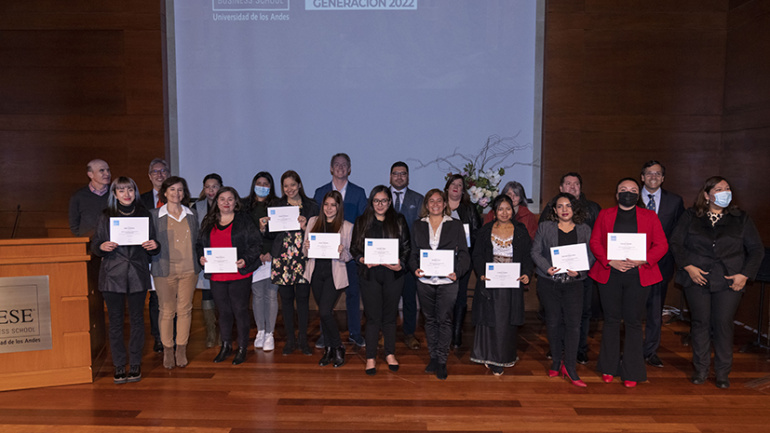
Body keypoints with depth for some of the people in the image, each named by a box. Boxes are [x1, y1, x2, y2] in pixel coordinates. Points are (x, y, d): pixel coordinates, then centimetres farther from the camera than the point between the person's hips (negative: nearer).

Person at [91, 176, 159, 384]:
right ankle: (119, 365, 16)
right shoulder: (106, 217, 4)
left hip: (137, 275, 1)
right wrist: (102, 247, -16)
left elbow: (153, 246, 10)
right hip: (112, 275, 0)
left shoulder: (144, 215, 6)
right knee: (115, 321, 5)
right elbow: (94, 246, 5)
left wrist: (154, 246, -13)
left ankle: (135, 364, 17)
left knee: (136, 320, 6)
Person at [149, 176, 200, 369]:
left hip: (188, 269, 2)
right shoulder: (154, 215, 3)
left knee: (185, 309, 6)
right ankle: (168, 350, 18)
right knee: (167, 311, 3)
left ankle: (181, 349, 18)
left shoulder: (191, 215, 11)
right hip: (165, 270, -2)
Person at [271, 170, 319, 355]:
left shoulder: (311, 206, 7)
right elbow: (271, 234, 11)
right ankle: (290, 339, 16)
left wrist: (305, 227, -13)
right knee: (286, 298, 4)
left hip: (303, 256, -1)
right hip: (283, 257, 1)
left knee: (303, 297, 0)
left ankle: (303, 340, 13)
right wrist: (267, 225, -9)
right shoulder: (277, 206, 10)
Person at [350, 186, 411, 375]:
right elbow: (354, 247, 6)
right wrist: (362, 260, -13)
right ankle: (371, 358, 13)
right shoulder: (362, 221, 7)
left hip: (393, 274, 1)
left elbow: (407, 247, 5)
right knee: (373, 316, 2)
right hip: (370, 274, 0)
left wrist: (401, 264, -11)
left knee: (390, 315, 10)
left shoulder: (399, 220, 6)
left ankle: (390, 354, 25)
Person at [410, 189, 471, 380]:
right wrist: (415, 268, -8)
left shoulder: (455, 225, 5)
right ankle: (433, 357, 22)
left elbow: (464, 253, 3)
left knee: (444, 319, -3)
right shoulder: (418, 226, 11)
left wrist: (457, 271, -13)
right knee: (430, 319, 10)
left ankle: (442, 361, 7)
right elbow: (413, 253, 12)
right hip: (425, 281, 2)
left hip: (447, 281, -2)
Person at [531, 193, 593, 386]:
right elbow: (535, 252, 2)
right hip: (549, 283, 0)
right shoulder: (545, 227, 5)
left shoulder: (584, 230, 8)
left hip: (573, 283, 0)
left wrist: (579, 270, -13)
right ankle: (556, 362, 22)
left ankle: (570, 367, 1)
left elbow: (591, 256, 5)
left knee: (573, 323, -7)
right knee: (553, 322, 8)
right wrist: (547, 268, -14)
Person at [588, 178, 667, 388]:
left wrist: (643, 260, -13)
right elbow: (594, 242, 4)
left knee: (633, 322, 2)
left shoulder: (650, 216, 10)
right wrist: (609, 261, -12)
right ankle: (608, 368, 19)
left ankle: (631, 372, 13)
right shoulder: (604, 215, 10)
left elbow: (662, 245, 3)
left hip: (638, 276, 0)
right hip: (609, 274, 0)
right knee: (611, 321, 6)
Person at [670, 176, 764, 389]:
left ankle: (722, 372, 15)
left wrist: (745, 275, -3)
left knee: (723, 324, 0)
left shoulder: (741, 219, 7)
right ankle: (701, 369, 16)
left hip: (728, 282, 0)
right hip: (697, 279, 0)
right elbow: (676, 242, 2)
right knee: (700, 322, 3)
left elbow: (756, 249, 8)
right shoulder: (691, 216, 5)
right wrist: (688, 267, -9)